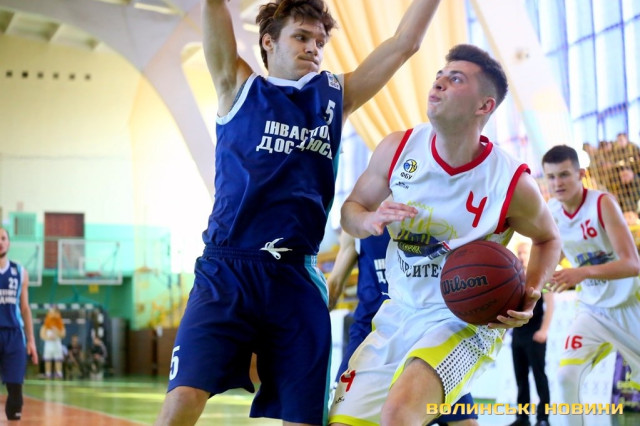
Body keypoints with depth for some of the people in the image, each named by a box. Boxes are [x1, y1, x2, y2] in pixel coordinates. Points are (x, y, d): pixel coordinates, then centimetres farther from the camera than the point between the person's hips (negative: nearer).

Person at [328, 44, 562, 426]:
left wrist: (530, 295, -12)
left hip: (467, 321, -5)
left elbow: (548, 239, 7)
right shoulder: (397, 149, -7)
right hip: (399, 316, 5)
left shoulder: (513, 182, -14)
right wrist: (370, 221, -17)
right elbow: (351, 209, 8)